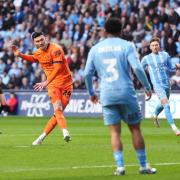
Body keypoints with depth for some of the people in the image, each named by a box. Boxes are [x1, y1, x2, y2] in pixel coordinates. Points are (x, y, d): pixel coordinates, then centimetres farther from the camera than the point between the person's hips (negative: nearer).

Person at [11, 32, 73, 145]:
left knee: (58, 112, -4)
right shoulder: (38, 52, 7)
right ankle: (65, 132, -37)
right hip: (53, 84, 3)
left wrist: (46, 82, -31)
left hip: (66, 83, -3)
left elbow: (57, 68, -24)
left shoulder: (55, 49, -14)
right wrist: (20, 55, 18)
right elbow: (33, 59, 33)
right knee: (57, 109, -20)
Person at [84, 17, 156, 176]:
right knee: (135, 129, 7)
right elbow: (137, 68, -10)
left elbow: (87, 73, 8)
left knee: (115, 132, 4)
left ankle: (120, 166, -7)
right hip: (126, 93, -2)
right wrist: (148, 88, 0)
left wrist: (91, 93, 22)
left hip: (107, 95, 2)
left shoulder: (95, 49, 10)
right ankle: (144, 165, 10)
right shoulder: (127, 46, 1)